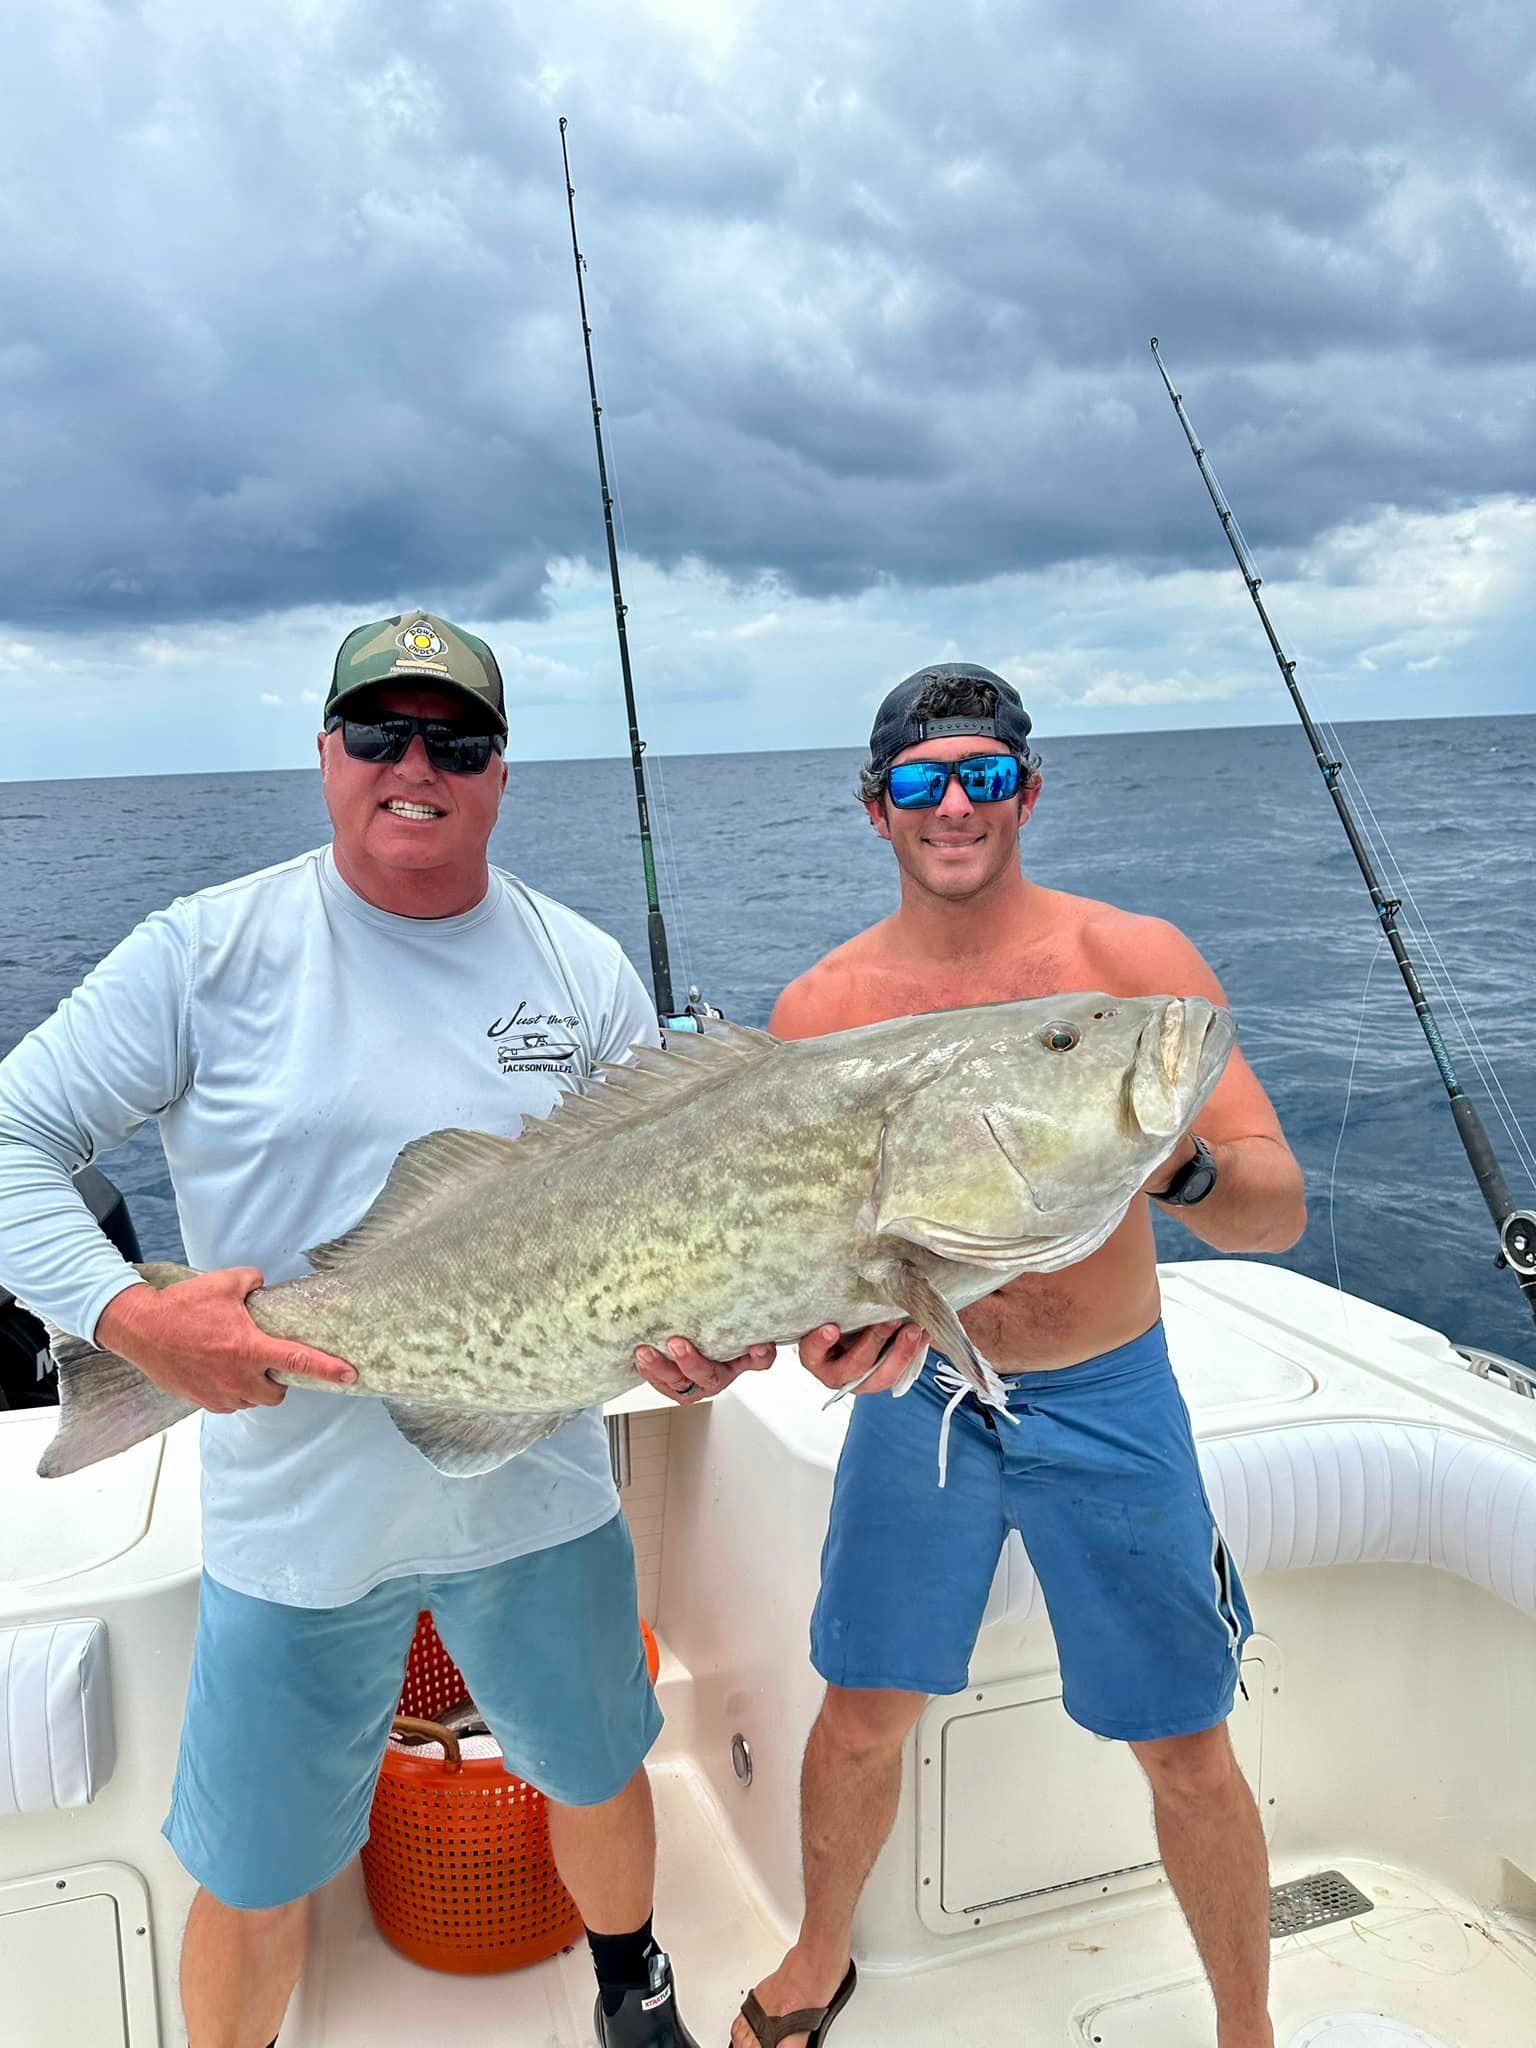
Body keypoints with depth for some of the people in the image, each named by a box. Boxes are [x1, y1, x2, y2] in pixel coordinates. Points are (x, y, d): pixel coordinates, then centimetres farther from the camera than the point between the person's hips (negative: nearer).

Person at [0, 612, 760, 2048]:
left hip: (537, 1496, 3)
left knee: (598, 1777, 25)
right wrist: (129, 1316, -22)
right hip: (294, 1519, -2)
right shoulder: (210, 952, -9)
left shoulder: (589, 974, -1)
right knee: (253, 1880, 15)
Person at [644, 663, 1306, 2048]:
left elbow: (1280, 1211, -17)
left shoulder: (1135, 960, -12)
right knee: (859, 1722, 14)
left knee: (1189, 1757, 11)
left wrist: (1172, 1164, -39)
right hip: (916, 1398, 2)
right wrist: (825, 1325, -27)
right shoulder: (820, 1008, -7)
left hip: (1108, 1405, -1)